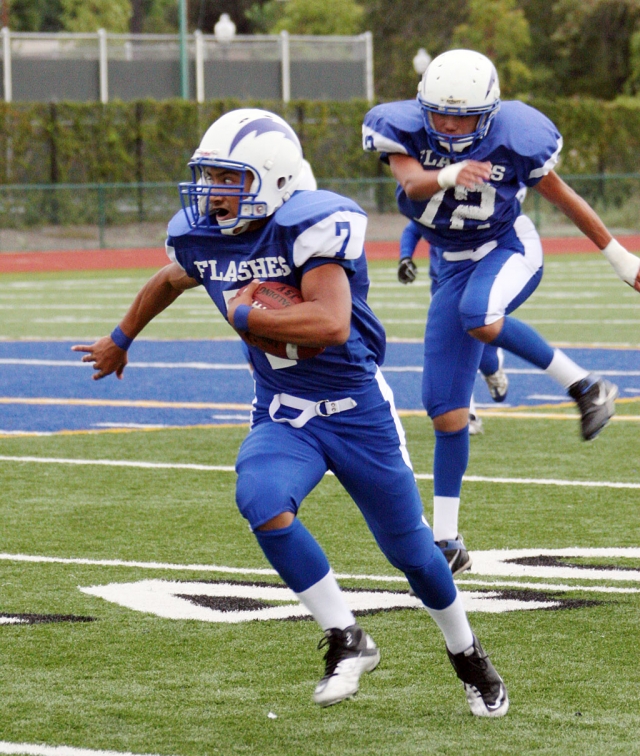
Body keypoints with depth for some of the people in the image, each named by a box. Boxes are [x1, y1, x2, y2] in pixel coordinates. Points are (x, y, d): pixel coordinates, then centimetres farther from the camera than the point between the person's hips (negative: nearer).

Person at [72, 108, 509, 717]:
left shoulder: (314, 225, -23)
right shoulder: (201, 238, -3)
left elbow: (332, 323, -36)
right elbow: (169, 281, 22)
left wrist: (244, 315, -26)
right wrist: (120, 340, 37)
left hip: (357, 410, -4)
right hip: (281, 414, 4)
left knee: (409, 549, 9)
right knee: (260, 500, -28)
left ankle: (466, 654, 39)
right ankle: (346, 640, -11)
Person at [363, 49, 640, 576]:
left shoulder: (514, 136, -18)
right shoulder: (404, 128, -15)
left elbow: (561, 196, -4)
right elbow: (412, 182, -34)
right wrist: (450, 175, -57)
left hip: (510, 249, -4)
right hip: (454, 265, 4)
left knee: (478, 317, -40)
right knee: (446, 410, 1)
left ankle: (584, 386, -22)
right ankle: (446, 538, 12)